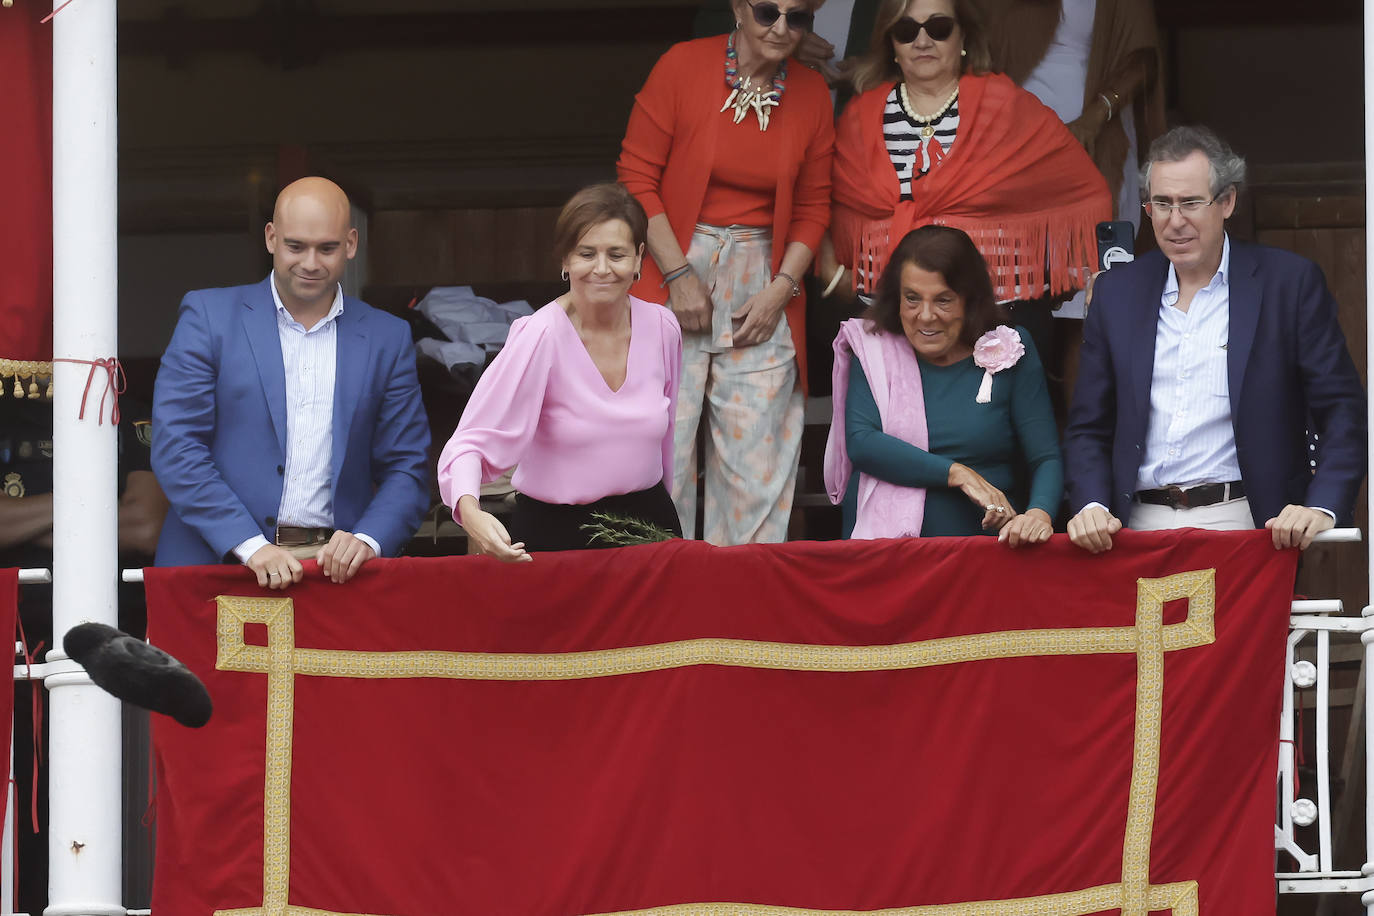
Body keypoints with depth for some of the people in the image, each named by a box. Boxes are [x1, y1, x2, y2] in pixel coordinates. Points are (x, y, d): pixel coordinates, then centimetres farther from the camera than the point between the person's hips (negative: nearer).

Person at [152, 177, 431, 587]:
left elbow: (407, 469, 13)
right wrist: (251, 547, -13)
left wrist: (367, 541, -8)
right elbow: (176, 447, -2)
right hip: (220, 564, -1)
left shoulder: (386, 339, 13)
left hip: (336, 565, 1)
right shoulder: (209, 316, 6)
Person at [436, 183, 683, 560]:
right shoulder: (540, 338, -13)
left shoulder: (661, 327, 2)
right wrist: (469, 511, -40)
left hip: (647, 524, 4)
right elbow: (473, 443, -20)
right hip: (555, 532, -4)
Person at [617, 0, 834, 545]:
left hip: (762, 289, 3)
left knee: (757, 455, -1)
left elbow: (813, 207, 12)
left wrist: (781, 288, -1)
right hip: (674, 271, -3)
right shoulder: (683, 66, -5)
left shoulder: (811, 93, 6)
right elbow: (637, 178, -4)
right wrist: (679, 274, -10)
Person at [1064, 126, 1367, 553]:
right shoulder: (1117, 291, 14)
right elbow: (1088, 428, 16)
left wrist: (1322, 509, -14)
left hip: (1243, 524, -2)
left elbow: (1343, 411, 1)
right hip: (1142, 529, 2)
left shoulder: (1290, 282, 4)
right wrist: (1092, 507, -3)